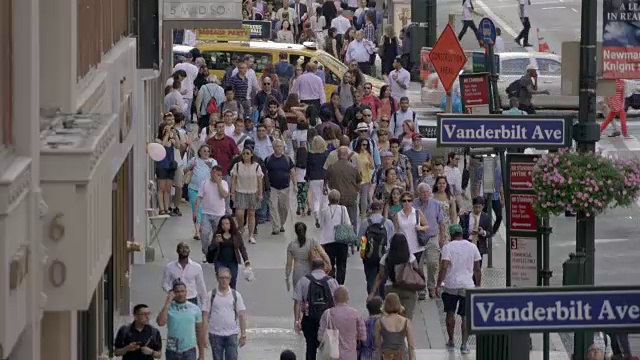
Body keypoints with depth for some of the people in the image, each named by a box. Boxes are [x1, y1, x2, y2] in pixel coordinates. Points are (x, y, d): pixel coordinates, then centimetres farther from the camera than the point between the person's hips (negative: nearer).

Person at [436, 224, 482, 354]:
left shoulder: (448, 247, -6)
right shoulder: (472, 247, 3)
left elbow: (444, 267, -15)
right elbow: (477, 269, 6)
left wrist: (438, 285, -12)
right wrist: (478, 286, 17)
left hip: (450, 286, -1)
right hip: (467, 286, 1)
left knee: (450, 313, 16)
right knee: (466, 317, 6)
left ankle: (451, 342, 24)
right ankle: (464, 344, -3)